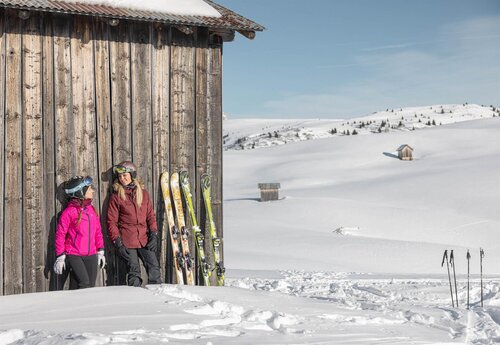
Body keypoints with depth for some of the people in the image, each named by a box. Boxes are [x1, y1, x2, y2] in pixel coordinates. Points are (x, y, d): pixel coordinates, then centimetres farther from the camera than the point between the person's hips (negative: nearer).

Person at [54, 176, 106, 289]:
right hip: (74, 257, -6)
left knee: (91, 286, 4)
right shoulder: (69, 212, -8)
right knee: (84, 284, -19)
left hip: (91, 256, 6)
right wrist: (60, 257, -7)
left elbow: (98, 232, 17)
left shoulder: (92, 210, 11)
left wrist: (100, 252, 15)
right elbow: (60, 235, -6)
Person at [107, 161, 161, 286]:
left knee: (154, 269, -4)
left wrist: (154, 235, -1)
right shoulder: (116, 196, 2)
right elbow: (112, 222, 0)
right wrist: (118, 242, -8)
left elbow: (151, 216, 11)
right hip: (127, 241, -2)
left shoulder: (143, 193, 10)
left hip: (144, 239, 2)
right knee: (134, 273, -1)